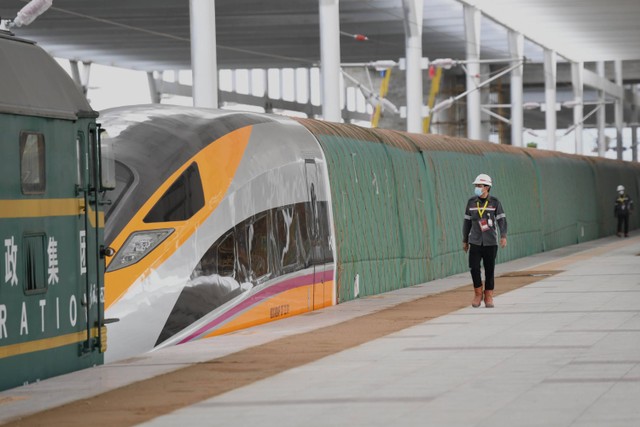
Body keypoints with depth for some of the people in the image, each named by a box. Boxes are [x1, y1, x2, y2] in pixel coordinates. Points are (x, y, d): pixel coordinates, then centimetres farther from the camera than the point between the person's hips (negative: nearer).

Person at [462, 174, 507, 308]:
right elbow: (467, 222, 12)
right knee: (474, 268, -10)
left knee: (489, 270, 2)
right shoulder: (471, 202, 6)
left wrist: (503, 236, -19)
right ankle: (478, 294, 7)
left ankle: (488, 297, 13)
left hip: (491, 243, -1)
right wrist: (465, 240, 14)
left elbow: (502, 220, -5)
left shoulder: (495, 202, -1)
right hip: (475, 242, 1)